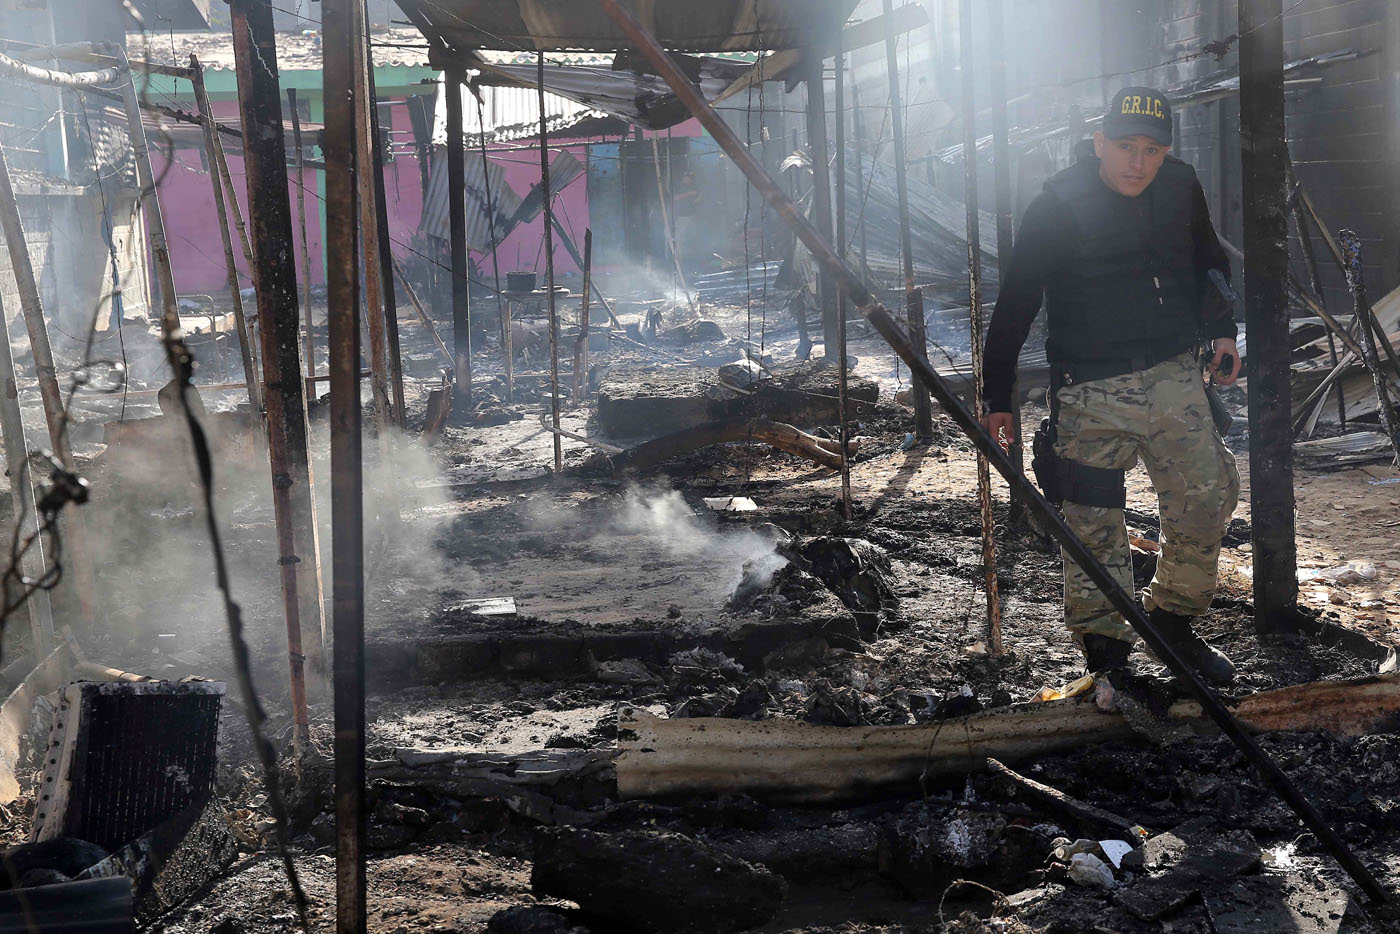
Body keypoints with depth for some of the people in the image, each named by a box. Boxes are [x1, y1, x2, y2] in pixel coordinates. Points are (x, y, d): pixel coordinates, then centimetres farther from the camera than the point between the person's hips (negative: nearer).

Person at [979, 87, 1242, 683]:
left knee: (1210, 495, 1)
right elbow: (1015, 304, -6)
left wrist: (1221, 330, 12)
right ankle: (1105, 652, 11)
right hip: (1091, 390, -4)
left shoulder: (1182, 188, 4)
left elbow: (1208, 260, 24)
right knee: (1094, 523, -2)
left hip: (1174, 377, 4)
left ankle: (1173, 621, 21)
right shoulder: (1057, 207, -10)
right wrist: (997, 398, -5)